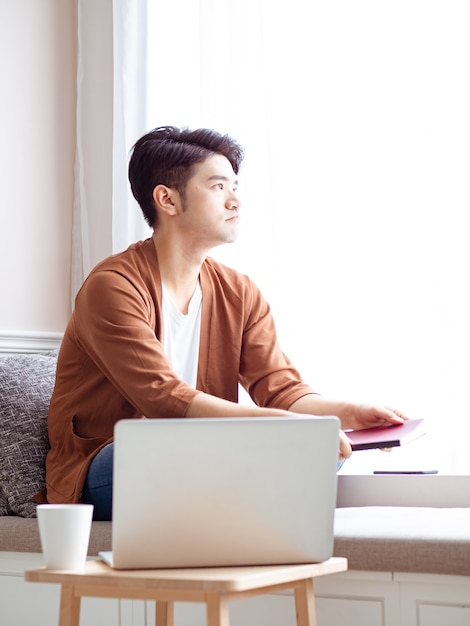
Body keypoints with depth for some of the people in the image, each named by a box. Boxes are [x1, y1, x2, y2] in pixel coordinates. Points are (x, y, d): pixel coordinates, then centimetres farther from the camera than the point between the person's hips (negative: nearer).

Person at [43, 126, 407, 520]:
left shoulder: (241, 295, 6)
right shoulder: (113, 287, -16)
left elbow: (283, 390, -2)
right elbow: (165, 400, -27)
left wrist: (350, 413, -23)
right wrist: (280, 423, -37)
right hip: (98, 472, -6)